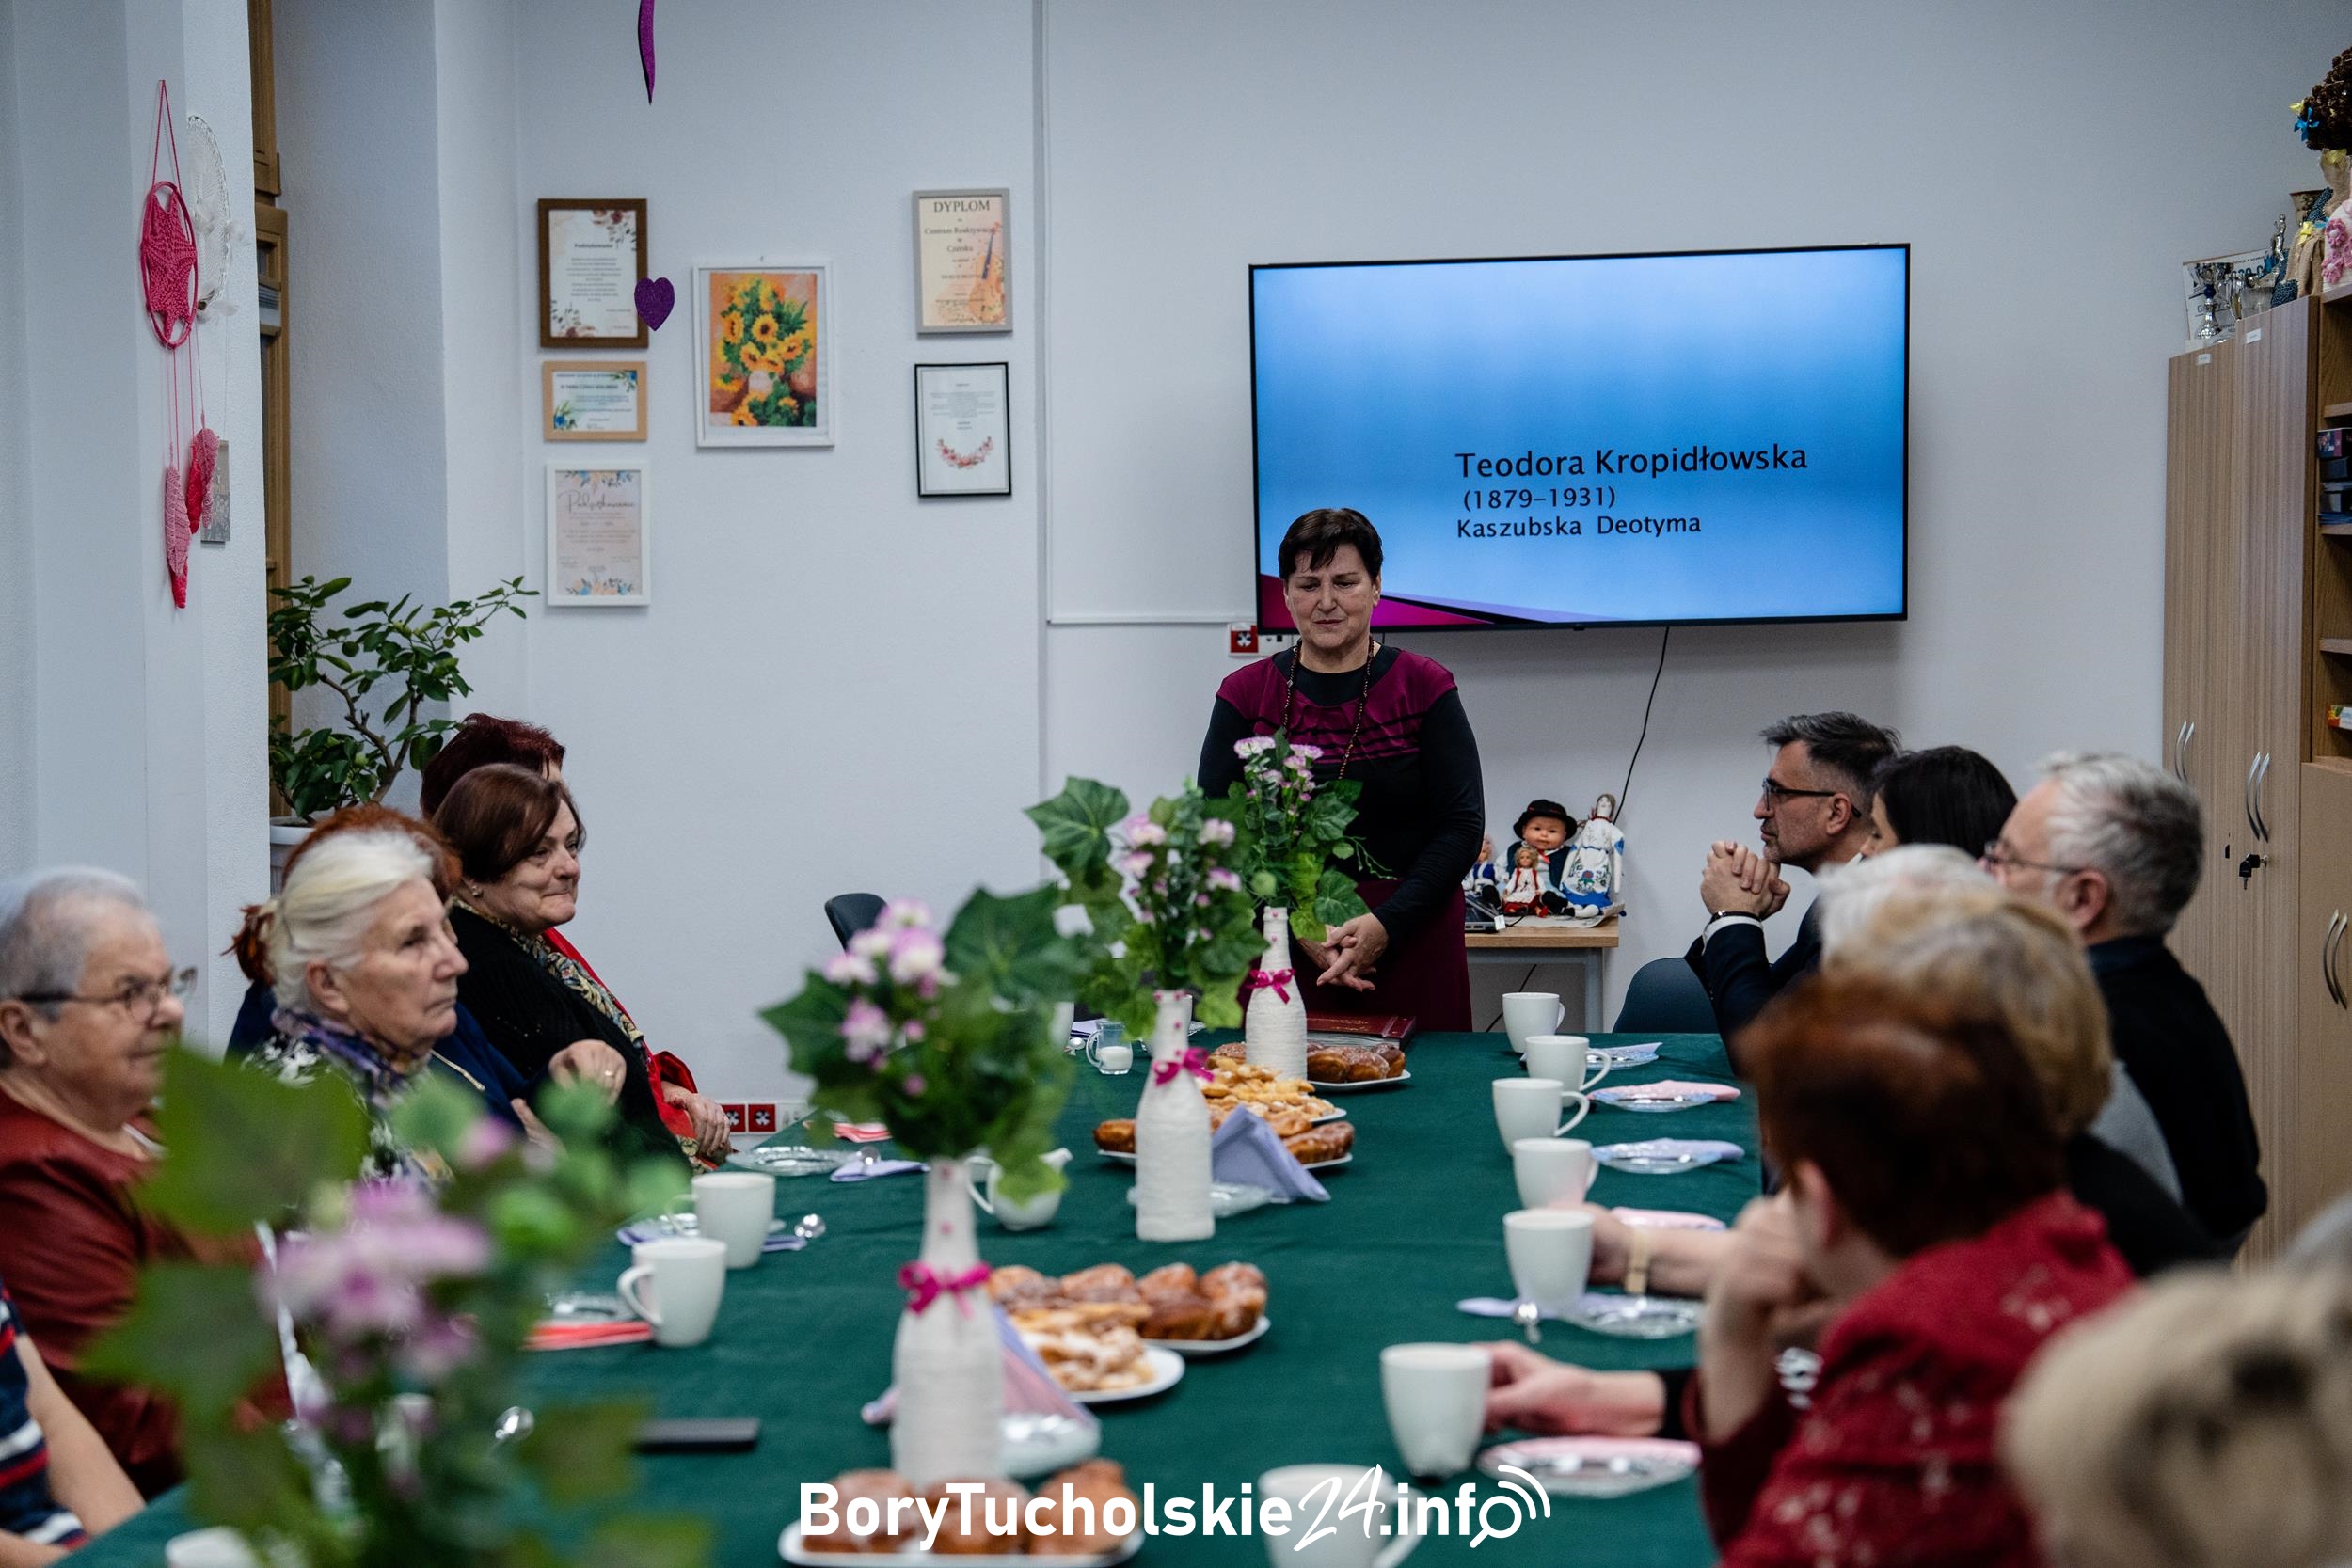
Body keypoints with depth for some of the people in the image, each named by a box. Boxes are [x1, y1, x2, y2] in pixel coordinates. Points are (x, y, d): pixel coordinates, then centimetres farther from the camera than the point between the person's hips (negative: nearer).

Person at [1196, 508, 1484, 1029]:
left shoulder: (1425, 687, 2)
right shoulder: (1245, 694, 5)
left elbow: (1462, 825, -2)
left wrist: (1385, 924, -15)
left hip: (1410, 948, -1)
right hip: (1278, 955, 1)